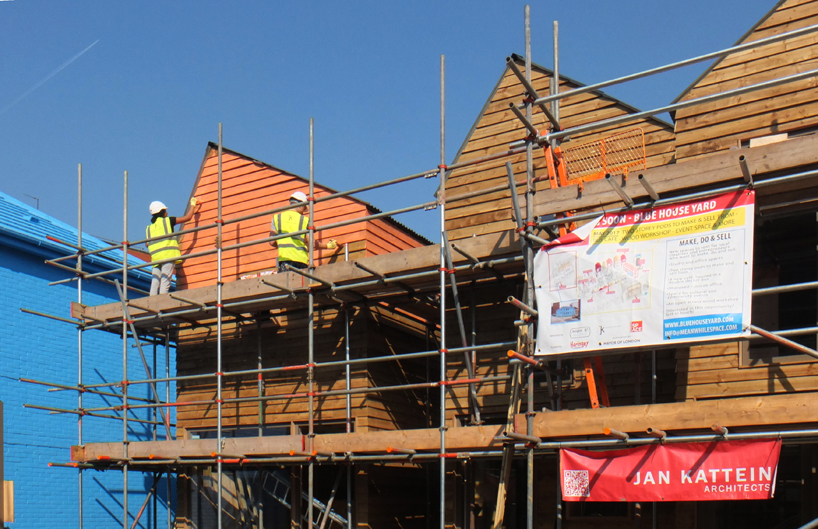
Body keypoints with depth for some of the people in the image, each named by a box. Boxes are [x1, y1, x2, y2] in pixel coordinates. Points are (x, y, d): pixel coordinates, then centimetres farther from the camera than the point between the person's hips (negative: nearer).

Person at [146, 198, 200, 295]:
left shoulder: (149, 228, 18)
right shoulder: (167, 220, 7)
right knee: (165, 283, -9)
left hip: (155, 257, 4)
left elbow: (147, 244, 14)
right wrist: (193, 205, 24)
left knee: (154, 283, 1)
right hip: (168, 254, -4)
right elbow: (187, 217, 9)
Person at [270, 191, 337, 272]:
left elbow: (272, 242, 5)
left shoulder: (276, 217, 10)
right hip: (300, 259, -1)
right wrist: (327, 246, 20)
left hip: (284, 257, 1)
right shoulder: (305, 220, 6)